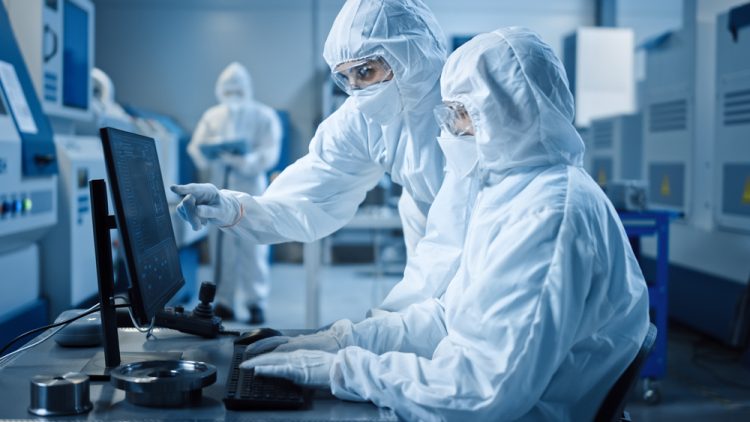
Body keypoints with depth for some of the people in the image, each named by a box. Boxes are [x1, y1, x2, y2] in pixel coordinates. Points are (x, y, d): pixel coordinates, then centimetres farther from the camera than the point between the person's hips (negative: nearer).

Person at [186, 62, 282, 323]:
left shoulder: (264, 116, 3)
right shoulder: (212, 116, 15)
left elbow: (270, 153, -8)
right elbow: (196, 147, 7)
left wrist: (246, 161, -25)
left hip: (251, 186, -3)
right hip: (219, 186, 4)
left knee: (253, 246, -7)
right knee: (221, 246, 3)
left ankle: (256, 302, -1)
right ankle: (224, 302, 10)